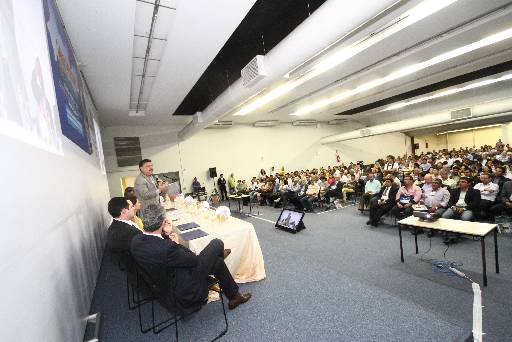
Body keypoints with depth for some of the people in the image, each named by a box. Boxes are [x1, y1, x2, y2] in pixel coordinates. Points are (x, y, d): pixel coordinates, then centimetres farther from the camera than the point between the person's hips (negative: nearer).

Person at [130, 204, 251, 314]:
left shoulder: (135, 241, -13)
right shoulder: (167, 248, -38)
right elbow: (194, 260, -20)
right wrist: (175, 244, -6)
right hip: (186, 290, -8)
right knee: (217, 243, 1)